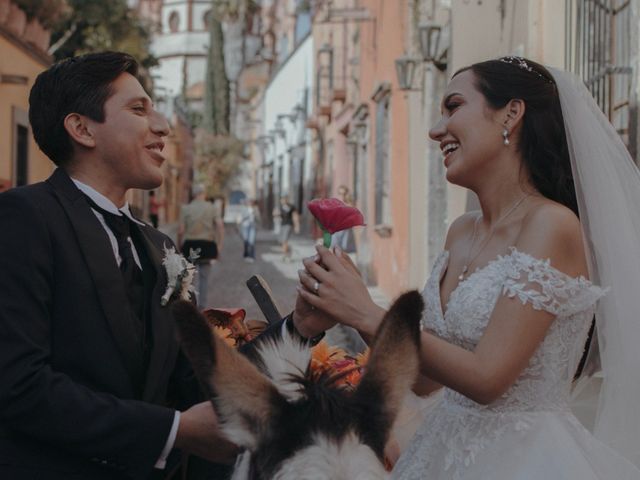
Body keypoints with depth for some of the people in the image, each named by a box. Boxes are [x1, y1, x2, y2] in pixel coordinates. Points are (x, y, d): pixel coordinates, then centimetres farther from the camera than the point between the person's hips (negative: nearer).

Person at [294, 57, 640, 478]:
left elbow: (485, 378, -22)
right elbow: (425, 378, 7)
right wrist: (338, 311, -5)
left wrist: (366, 313, -18)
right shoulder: (462, 233, 4)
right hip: (447, 446, 7)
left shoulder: (552, 225, -18)